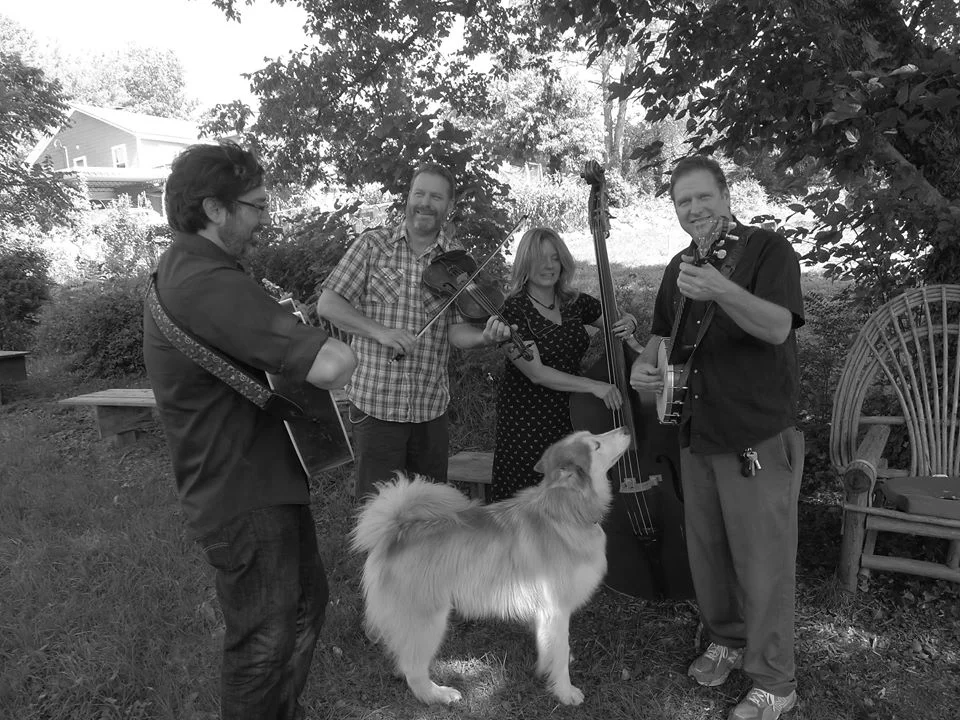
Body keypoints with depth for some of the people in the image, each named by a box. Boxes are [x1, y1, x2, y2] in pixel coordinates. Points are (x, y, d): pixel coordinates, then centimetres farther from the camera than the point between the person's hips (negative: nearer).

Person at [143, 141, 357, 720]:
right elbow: (335, 365, -36)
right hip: (244, 499, -11)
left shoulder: (176, 270, 8)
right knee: (263, 642, 9)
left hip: (268, 481, 11)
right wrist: (330, 352, -12)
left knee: (306, 602, 25)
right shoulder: (212, 284, -28)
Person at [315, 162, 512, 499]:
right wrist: (380, 331, -19)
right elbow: (327, 304, -5)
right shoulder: (373, 244, -2)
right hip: (374, 402, -2)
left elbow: (457, 331, -4)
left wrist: (485, 336, -26)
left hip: (431, 406, 3)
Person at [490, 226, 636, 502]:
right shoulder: (514, 310, -13)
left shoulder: (575, 302, 4)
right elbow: (536, 373, -19)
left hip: (570, 415, 5)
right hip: (528, 421, -5)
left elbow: (619, 321, 16)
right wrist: (592, 385, -23)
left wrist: (628, 323, -8)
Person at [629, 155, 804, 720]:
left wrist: (722, 290, -41)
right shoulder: (680, 266, 12)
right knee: (707, 554, 17)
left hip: (759, 439, -6)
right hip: (698, 437, 7)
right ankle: (728, 641, 40)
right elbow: (664, 334, 20)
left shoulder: (769, 249, -8)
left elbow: (778, 326, -24)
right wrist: (645, 364, -2)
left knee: (763, 564, 2)